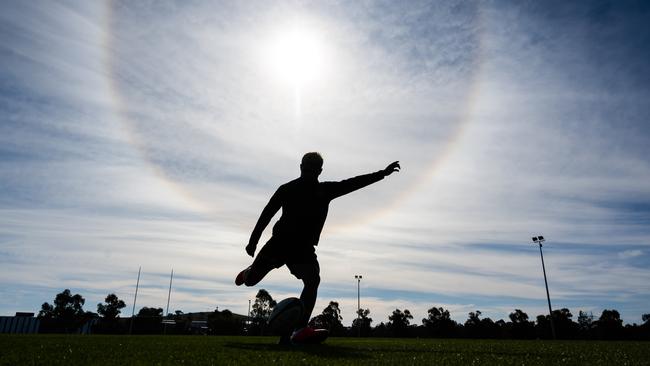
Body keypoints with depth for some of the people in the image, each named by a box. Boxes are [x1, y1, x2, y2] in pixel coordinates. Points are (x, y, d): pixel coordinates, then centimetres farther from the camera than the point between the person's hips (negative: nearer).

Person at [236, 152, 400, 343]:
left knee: (313, 280, -25)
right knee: (251, 280, 4)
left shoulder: (326, 190, 5)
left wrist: (383, 173, -8)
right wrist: (253, 240, 5)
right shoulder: (287, 189, 0)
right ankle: (249, 271, 44)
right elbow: (267, 213, 6)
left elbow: (355, 182, -1)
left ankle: (297, 330, -29)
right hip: (279, 242, 0)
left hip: (304, 248, 1)